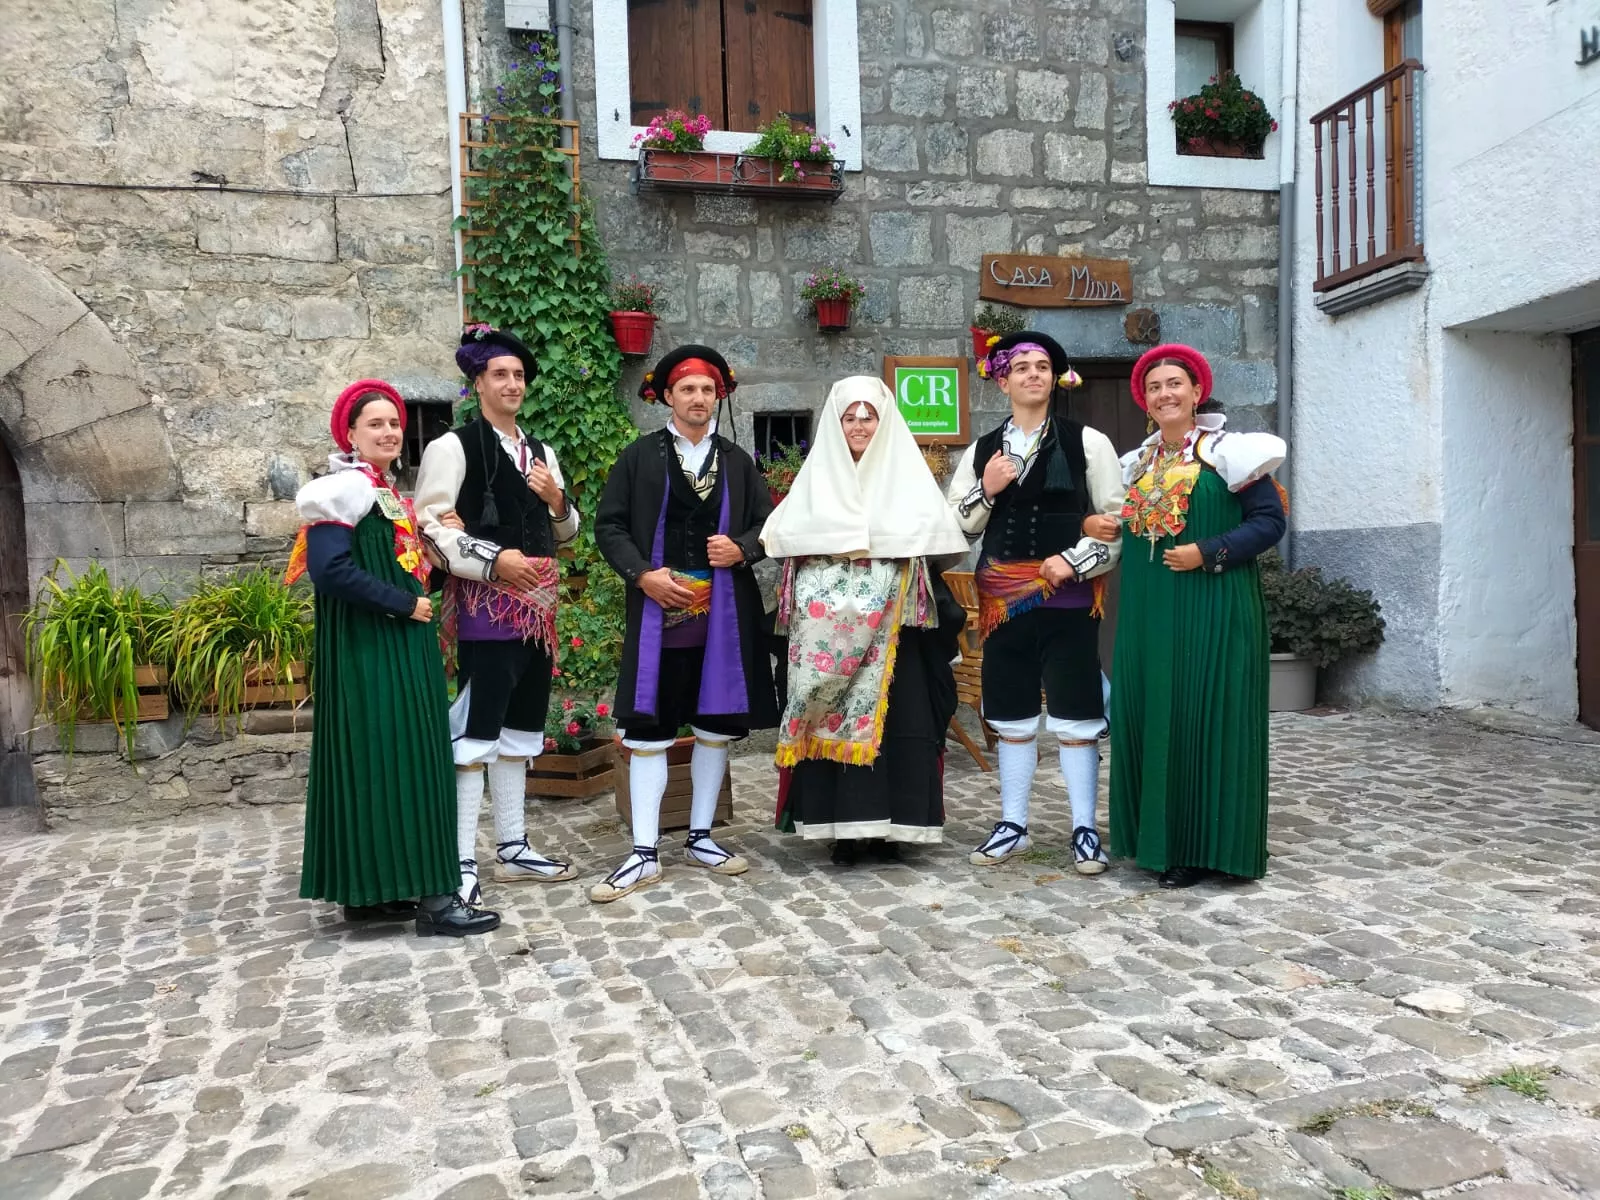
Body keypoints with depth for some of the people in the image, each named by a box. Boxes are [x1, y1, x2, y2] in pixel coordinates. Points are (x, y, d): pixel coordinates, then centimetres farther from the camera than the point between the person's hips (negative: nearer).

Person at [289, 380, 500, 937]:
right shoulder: (345, 489, -11)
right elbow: (331, 570, -23)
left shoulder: (389, 494, 17)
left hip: (399, 647, 10)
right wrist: (405, 604, -17)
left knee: (404, 759, 11)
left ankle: (369, 888, 19)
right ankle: (430, 894, -3)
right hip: (367, 652, -10)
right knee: (384, 760, -6)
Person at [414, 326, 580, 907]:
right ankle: (461, 862, 0)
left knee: (520, 728, 13)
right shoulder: (453, 446, -5)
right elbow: (430, 525, -12)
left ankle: (513, 849, 23)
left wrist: (558, 501, 1)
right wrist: (493, 561, -20)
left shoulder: (541, 452, 17)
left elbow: (565, 533, 21)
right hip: (487, 604, -7)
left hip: (538, 605, 8)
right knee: (474, 731, -7)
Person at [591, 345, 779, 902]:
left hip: (724, 612, 3)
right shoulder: (639, 456, 2)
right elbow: (608, 525, 1)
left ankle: (701, 838, 23)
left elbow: (768, 523, 12)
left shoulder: (738, 460, 9)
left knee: (716, 723, 8)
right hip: (659, 610, -3)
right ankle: (644, 854, 5)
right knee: (647, 727, -2)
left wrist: (741, 550, -9)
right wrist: (642, 574, -13)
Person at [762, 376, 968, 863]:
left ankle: (888, 822, 5)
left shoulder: (906, 475, 9)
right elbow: (783, 537, 3)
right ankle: (843, 823, 4)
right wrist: (843, 550, -10)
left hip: (892, 625, 0)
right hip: (829, 628, 1)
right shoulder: (816, 477, 12)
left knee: (892, 714, -3)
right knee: (832, 716, -3)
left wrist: (873, 545, -11)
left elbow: (934, 536, -1)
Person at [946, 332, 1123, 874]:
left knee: (1074, 717, 2)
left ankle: (1085, 830, 14)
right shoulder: (982, 449, 10)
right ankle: (1013, 825, 23)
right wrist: (986, 490, -7)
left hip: (1067, 598, -3)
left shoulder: (1087, 441, 1)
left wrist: (1073, 560, -13)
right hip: (1003, 599, 3)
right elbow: (958, 526, 10)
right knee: (1012, 717, 11)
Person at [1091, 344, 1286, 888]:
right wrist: (1097, 526, 1)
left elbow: (1270, 520, -7)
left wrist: (1209, 553, -17)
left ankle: (1203, 846, 6)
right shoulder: (1138, 462, 15)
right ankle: (1158, 836, 17)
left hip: (1211, 609, -6)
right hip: (1148, 611, 6)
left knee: (1205, 718, -3)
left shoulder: (1226, 452, -3)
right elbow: (1129, 525, 23)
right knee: (1147, 715, 6)